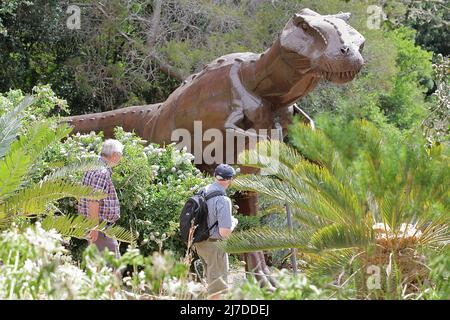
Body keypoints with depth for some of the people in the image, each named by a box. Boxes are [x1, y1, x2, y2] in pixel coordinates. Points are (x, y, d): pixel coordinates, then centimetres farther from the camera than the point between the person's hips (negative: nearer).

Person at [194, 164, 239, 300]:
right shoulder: (223, 200, -25)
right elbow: (225, 232, -25)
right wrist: (233, 222, -5)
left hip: (199, 242, 8)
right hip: (213, 246, -8)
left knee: (211, 279, 26)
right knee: (217, 284, 3)